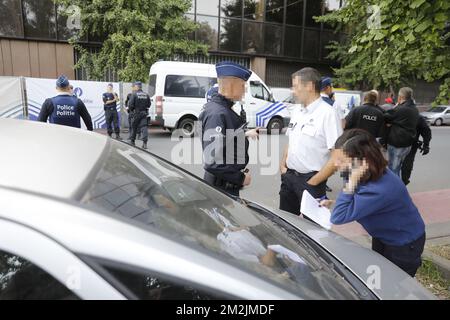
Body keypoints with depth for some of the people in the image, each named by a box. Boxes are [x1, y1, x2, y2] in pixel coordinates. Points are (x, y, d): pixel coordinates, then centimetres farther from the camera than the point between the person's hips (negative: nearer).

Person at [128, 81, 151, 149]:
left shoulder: (134, 95, -9)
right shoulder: (146, 95, 5)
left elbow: (130, 105, -12)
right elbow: (149, 104, 9)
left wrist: (131, 110, 7)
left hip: (136, 114, -3)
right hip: (144, 114, 3)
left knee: (134, 127, 13)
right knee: (144, 127, -3)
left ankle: (132, 141, 26)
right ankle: (144, 142, -16)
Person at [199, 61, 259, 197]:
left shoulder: (222, 108, 5)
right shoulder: (217, 114, -24)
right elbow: (212, 161, -30)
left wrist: (246, 134, 15)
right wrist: (241, 178, -20)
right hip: (223, 187, -9)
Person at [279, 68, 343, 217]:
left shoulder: (328, 113, -15)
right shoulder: (296, 111, 8)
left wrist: (314, 182, -16)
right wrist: (283, 165, 4)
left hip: (310, 180, -6)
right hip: (288, 176, 7)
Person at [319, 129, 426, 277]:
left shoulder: (381, 189, -42)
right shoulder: (370, 174, -17)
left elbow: (339, 217, -40)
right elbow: (359, 202, 4)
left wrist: (352, 181, -44)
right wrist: (334, 203, -12)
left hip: (405, 244, -7)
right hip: (383, 236, 7)